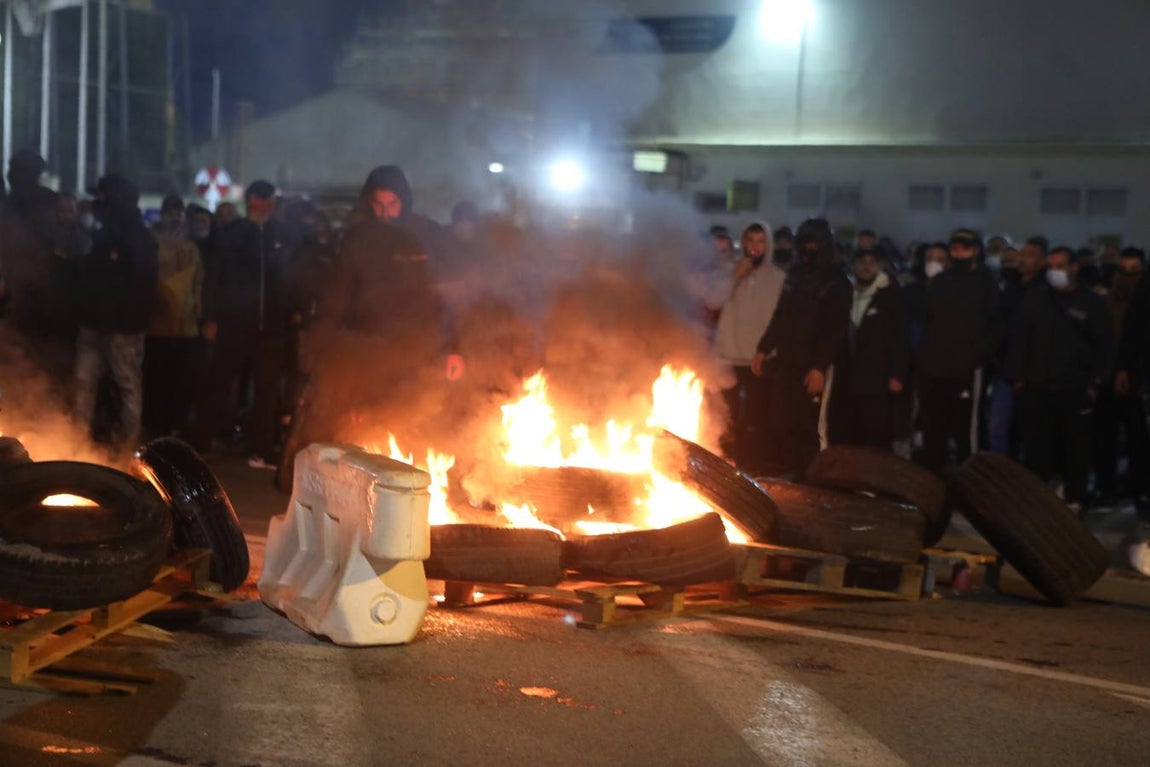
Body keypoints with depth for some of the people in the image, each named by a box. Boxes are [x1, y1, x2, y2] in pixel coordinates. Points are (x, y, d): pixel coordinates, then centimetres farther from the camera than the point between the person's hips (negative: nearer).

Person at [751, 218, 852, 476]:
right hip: (784, 362, 5)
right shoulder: (795, 274, 16)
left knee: (810, 426, -4)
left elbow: (836, 330, -10)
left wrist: (820, 367, -18)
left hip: (812, 366, -5)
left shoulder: (836, 282, -3)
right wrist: (763, 349, 15)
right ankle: (777, 478, 12)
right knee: (779, 424, 5)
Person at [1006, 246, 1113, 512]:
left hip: (1076, 390, -1)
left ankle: (1074, 501, 14)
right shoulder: (1034, 299, 7)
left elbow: (1104, 345, 4)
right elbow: (1019, 339, 6)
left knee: (1075, 449, 4)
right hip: (1037, 388, 1)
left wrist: (1095, 383, -2)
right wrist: (1018, 377, -1)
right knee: (1037, 448, 2)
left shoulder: (1091, 303, 3)